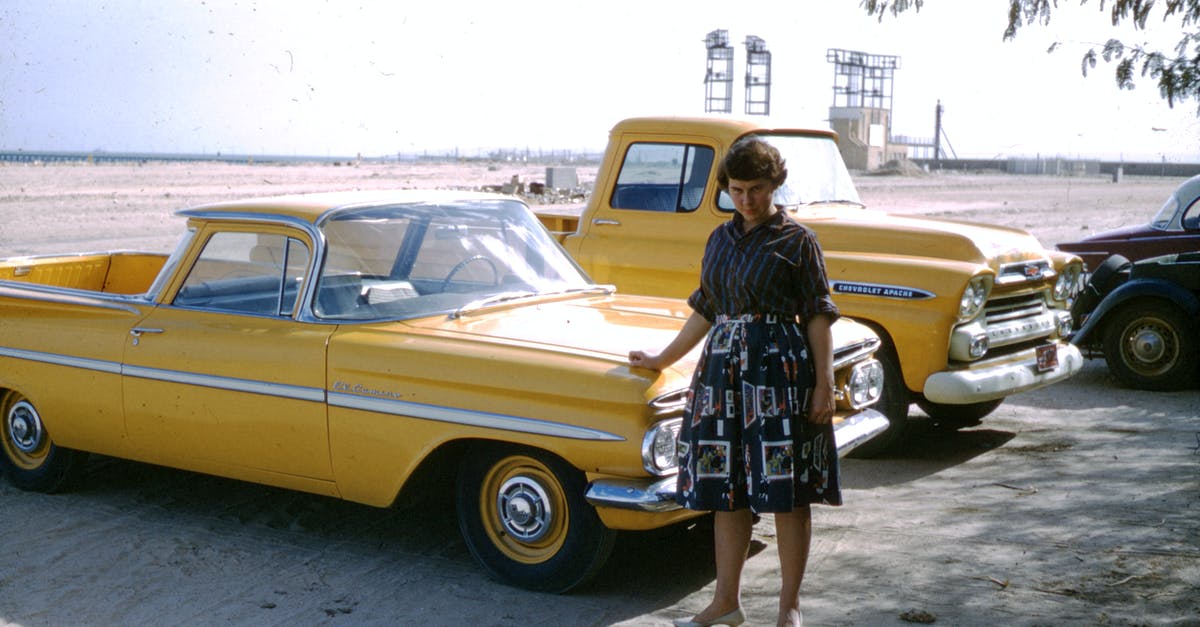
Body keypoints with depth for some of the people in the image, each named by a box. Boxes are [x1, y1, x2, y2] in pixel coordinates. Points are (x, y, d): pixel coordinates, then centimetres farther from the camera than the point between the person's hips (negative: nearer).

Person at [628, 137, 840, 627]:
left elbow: (818, 316, -5)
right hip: (723, 367, 6)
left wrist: (824, 383, -11)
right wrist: (662, 360, 23)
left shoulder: (796, 240, -3)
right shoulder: (720, 239, 13)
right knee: (726, 487, 10)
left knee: (787, 492, 0)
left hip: (780, 367, -6)